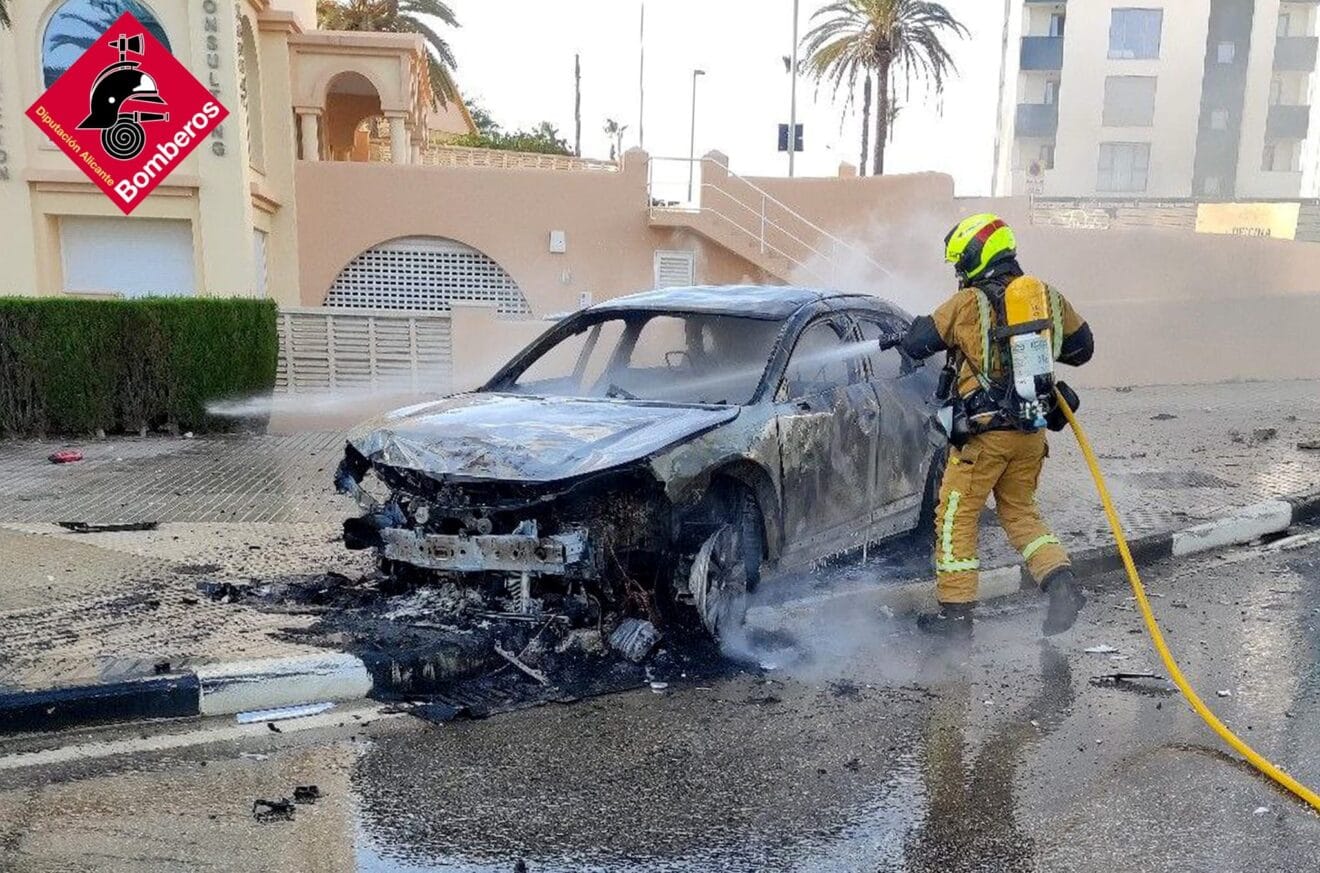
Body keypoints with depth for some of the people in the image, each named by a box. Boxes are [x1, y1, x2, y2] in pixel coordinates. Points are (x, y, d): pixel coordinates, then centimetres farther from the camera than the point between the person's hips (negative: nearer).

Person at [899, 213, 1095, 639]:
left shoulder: (968, 304, -9)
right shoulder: (1049, 297, 6)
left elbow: (915, 344, -2)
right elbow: (1082, 348, 18)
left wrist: (907, 332, 20)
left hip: (984, 433, -6)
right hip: (1032, 432, 6)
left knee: (956, 516, 6)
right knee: (1020, 511, 22)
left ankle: (956, 613, 10)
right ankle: (1062, 582, 5)